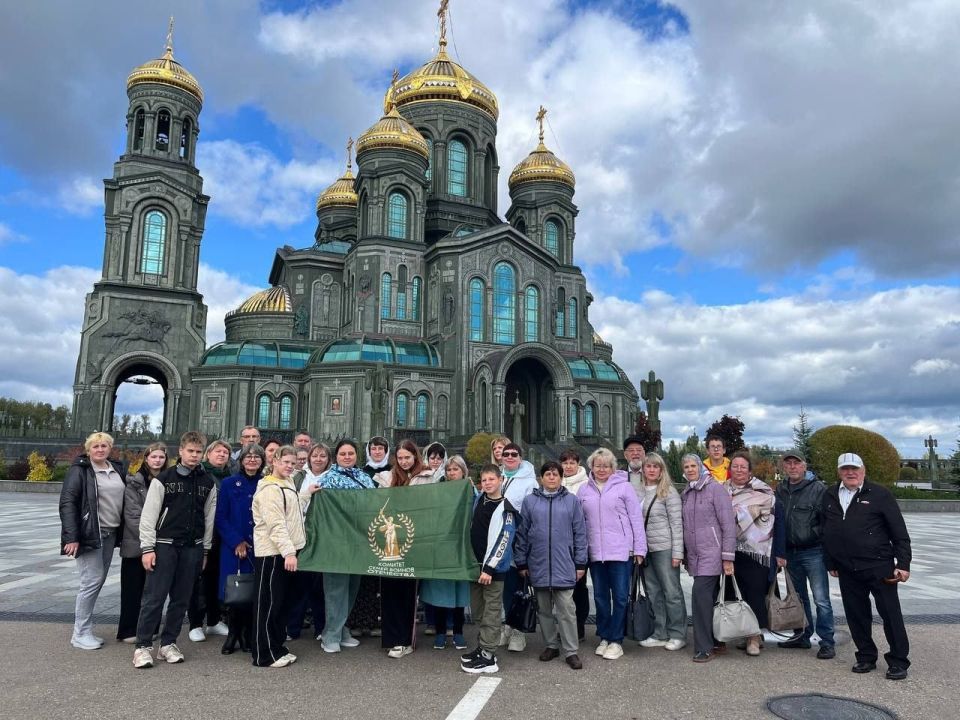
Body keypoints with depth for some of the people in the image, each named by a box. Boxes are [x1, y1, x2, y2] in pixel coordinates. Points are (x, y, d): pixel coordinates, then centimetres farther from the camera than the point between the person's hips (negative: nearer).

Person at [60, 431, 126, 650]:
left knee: (98, 581, 11)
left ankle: (86, 630, 21)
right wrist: (72, 537, -19)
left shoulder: (117, 469, 11)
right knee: (92, 581, -6)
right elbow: (67, 503, -12)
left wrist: (122, 533, 11)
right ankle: (80, 634, 7)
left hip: (110, 534, 6)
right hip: (89, 535, -6)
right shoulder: (80, 470, -7)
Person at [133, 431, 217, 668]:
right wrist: (147, 548, -10)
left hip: (193, 548, 3)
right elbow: (149, 515, -5)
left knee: (181, 599, 8)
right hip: (165, 545, -3)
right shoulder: (164, 479, -3)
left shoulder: (208, 483, 6)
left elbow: (209, 518, 10)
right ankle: (143, 646, 8)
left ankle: (168, 643, 20)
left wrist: (204, 550, 9)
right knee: (154, 597, -4)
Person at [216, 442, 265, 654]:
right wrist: (236, 542, -10)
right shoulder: (229, 484, 3)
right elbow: (220, 518, -1)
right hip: (233, 548, -1)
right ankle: (232, 634, 18)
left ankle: (247, 635, 18)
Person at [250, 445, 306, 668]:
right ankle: (265, 654, 7)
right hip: (271, 553, -9)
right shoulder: (269, 489, -14)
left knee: (281, 602, 14)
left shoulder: (288, 484, 16)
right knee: (268, 603, -1)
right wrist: (288, 551, -25)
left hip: (285, 551, 9)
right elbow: (276, 524, -22)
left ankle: (277, 647, 24)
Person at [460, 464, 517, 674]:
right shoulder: (478, 499, 8)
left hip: (493, 568, -7)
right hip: (476, 564, 7)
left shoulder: (505, 509, -12)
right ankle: (482, 647, 27)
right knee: (477, 610, 15)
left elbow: (503, 541, -18)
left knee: (491, 612, -2)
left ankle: (488, 657, 3)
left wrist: (489, 568, -20)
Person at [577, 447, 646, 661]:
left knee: (620, 597, 2)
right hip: (595, 552, 4)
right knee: (600, 597, 12)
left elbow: (636, 518, -2)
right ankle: (604, 637, 25)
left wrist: (640, 548, -4)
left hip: (621, 551, -3)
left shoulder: (624, 486, -2)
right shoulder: (584, 491, 8)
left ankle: (616, 641, 13)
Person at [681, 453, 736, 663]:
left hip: (711, 553, -6)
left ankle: (704, 648, -4)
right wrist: (685, 556, 19)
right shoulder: (685, 494, 13)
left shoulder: (715, 488, -7)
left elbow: (728, 524, -10)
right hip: (694, 556, 6)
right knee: (709, 598, 10)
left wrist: (728, 557, -12)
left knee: (700, 595, -13)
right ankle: (717, 642, 21)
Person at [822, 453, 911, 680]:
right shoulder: (830, 496, 9)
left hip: (879, 566, -4)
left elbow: (899, 531, -4)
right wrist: (831, 563, 13)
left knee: (890, 614, 1)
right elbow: (826, 532, 14)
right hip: (847, 570, 4)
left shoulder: (879, 494, -4)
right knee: (856, 615, 10)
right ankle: (866, 657, 24)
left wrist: (903, 563, -9)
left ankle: (898, 661, 14)